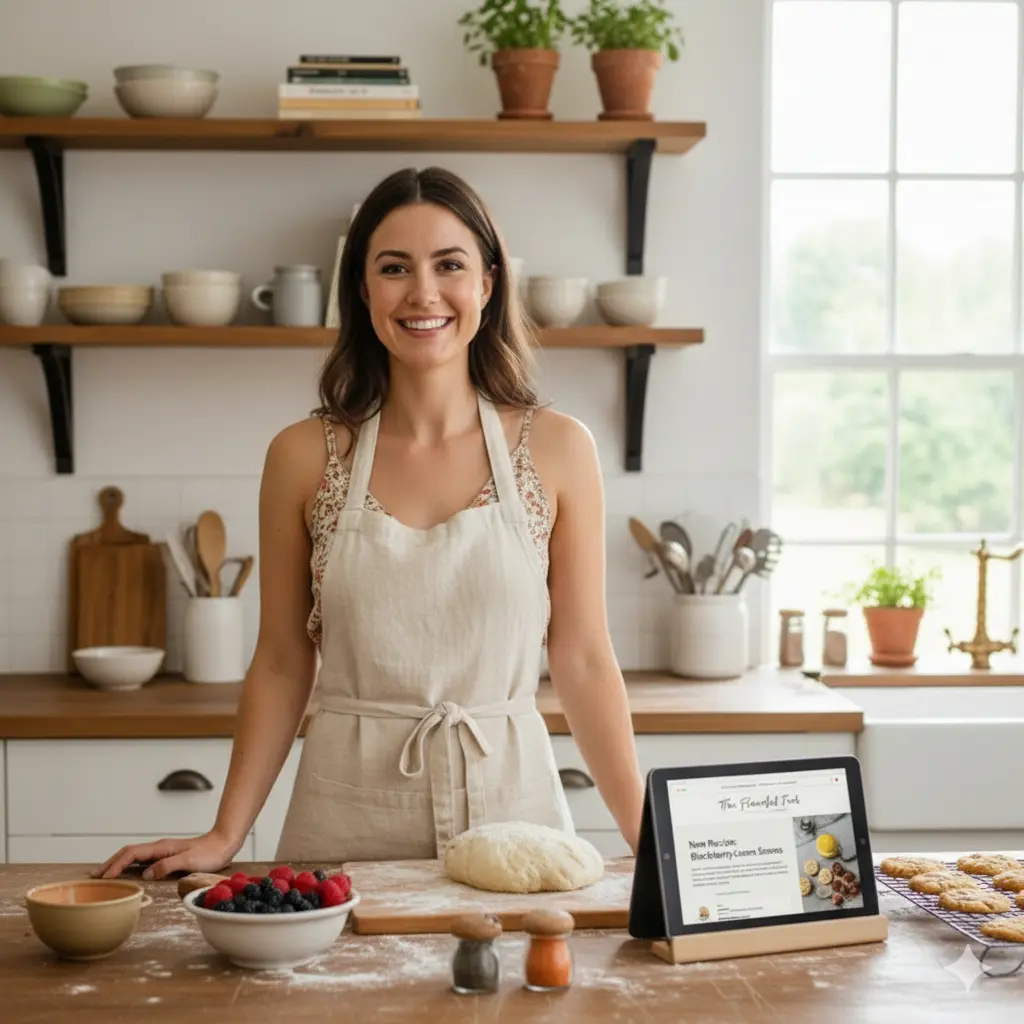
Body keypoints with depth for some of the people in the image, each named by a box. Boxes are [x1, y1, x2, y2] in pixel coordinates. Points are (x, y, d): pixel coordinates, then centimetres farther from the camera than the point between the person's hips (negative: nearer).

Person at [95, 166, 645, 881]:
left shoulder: (556, 449, -2)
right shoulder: (305, 458, -1)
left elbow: (583, 661, 1)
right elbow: (281, 665, 4)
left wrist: (650, 840, -3)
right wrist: (225, 837, 0)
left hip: (509, 798, 0)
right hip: (347, 818, 1)